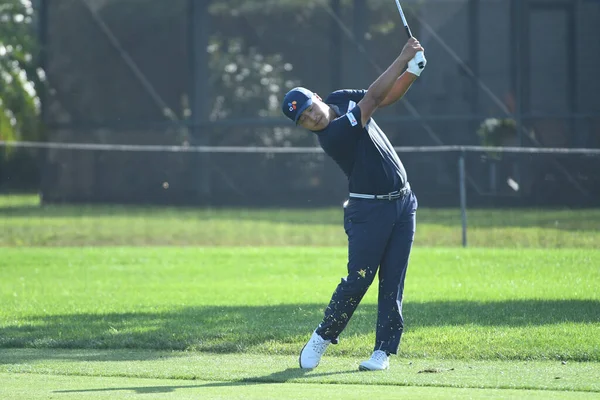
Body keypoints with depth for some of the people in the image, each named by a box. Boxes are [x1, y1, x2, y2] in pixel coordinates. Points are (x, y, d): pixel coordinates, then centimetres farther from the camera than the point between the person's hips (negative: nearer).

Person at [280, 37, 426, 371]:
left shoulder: (341, 100, 3)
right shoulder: (332, 135, -22)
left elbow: (389, 96, 8)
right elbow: (373, 98, -25)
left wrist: (413, 70, -11)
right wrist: (403, 57, -23)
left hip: (403, 204, 6)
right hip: (369, 209, -6)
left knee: (393, 281, 2)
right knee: (359, 279, -8)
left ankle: (384, 350, 5)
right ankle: (323, 337, 11)